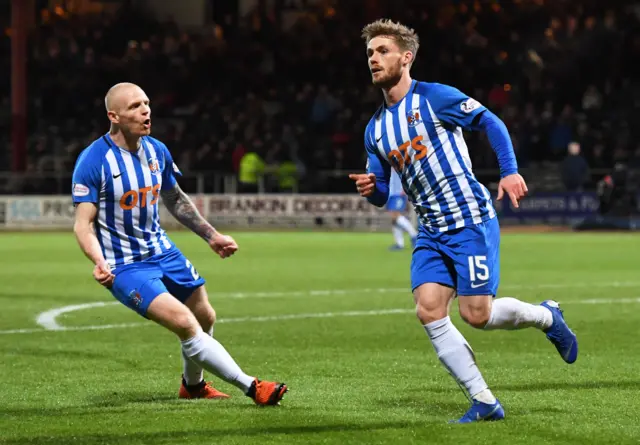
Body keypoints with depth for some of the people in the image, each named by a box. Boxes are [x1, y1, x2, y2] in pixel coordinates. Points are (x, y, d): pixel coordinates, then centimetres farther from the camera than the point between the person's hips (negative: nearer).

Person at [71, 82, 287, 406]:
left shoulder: (157, 151, 2)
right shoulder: (93, 160, -17)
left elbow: (175, 200, 20)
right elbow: (83, 224, -18)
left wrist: (211, 235, 20)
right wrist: (98, 261, -34)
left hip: (162, 252, 7)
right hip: (125, 267, -7)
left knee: (205, 318, 14)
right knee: (185, 323, -21)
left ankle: (192, 384, 42)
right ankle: (251, 388, -18)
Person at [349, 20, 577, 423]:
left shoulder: (434, 98, -7)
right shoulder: (375, 129, 11)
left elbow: (491, 123, -2)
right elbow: (381, 195, 16)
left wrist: (510, 170, -13)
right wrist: (370, 189, -7)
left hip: (471, 220, -6)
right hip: (432, 231, 6)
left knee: (477, 314, -11)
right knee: (429, 312, -10)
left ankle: (547, 316, 21)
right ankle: (485, 402, -2)